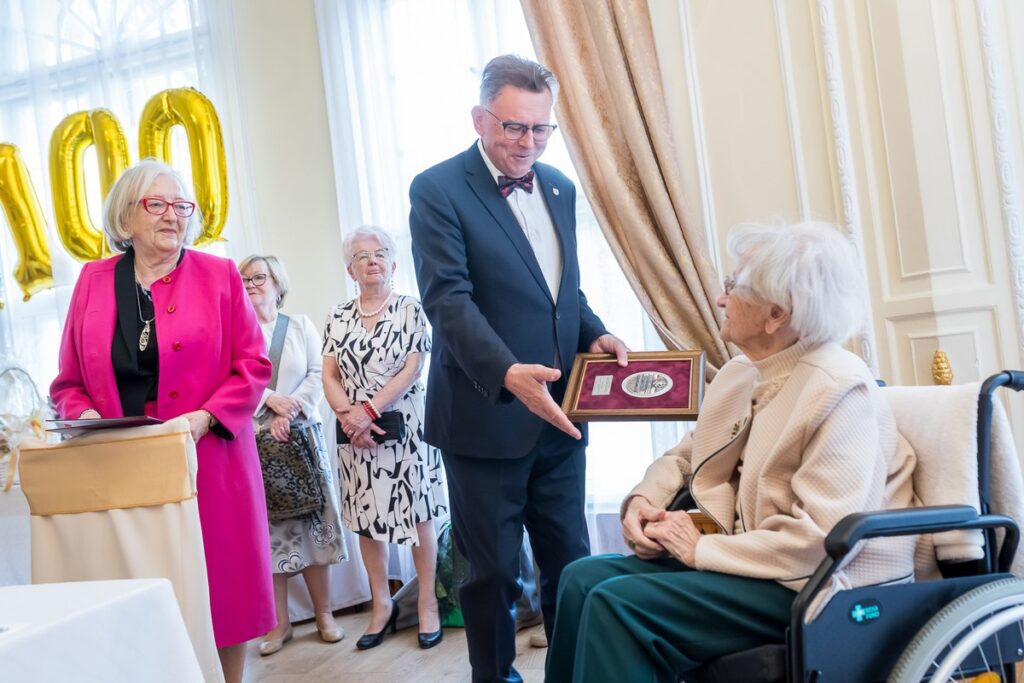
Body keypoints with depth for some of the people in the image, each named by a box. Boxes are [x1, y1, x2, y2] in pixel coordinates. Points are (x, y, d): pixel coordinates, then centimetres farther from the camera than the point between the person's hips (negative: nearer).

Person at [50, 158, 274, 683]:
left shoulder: (219, 276, 3)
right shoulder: (93, 281, 9)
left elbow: (253, 366, 0)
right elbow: (68, 382, 12)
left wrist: (205, 417, -13)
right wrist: (87, 417, -9)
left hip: (209, 462, -1)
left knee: (222, 587, 5)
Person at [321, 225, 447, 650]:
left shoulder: (411, 310, -1)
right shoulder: (338, 317, 8)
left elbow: (411, 370, -10)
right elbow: (329, 376, 3)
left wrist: (369, 410, -18)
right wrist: (349, 416, -13)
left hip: (404, 426, -3)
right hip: (355, 432, 3)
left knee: (417, 512, 1)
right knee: (366, 516, 7)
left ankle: (427, 602, 13)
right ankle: (382, 604, 20)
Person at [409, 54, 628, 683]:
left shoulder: (560, 188, 12)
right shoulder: (439, 190, -8)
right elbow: (449, 300, -18)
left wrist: (594, 334, -1)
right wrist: (507, 373, -32)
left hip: (556, 414, 6)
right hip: (486, 417, -6)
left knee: (570, 563, 14)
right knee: (495, 573, 8)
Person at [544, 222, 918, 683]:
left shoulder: (839, 389, -20)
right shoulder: (739, 373, 9)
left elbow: (826, 539, -27)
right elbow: (684, 457, 20)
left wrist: (701, 549, -20)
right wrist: (644, 500, -2)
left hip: (818, 588, -8)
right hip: (744, 560, 9)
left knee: (618, 603, -21)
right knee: (584, 578, -4)